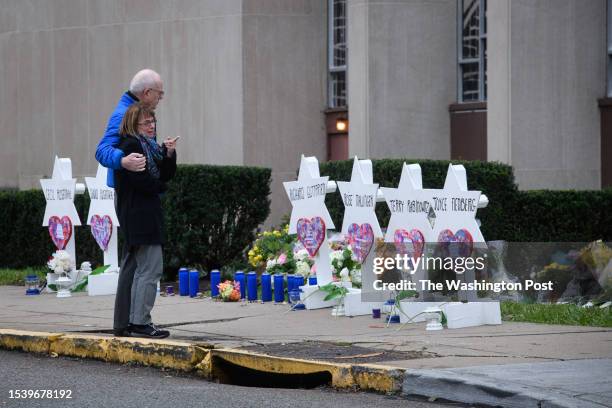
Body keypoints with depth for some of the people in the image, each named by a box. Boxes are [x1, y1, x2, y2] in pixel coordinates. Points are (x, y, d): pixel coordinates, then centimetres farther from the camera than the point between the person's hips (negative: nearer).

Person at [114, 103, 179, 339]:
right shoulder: (130, 147, -14)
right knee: (150, 269, -11)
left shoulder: (149, 146, 17)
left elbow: (166, 175, 15)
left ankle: (124, 323, 17)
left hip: (133, 219, 11)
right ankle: (139, 322, -12)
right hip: (141, 217, -11)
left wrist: (169, 154, -2)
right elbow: (141, 181, -21)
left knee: (131, 268, 12)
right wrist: (160, 187, -2)